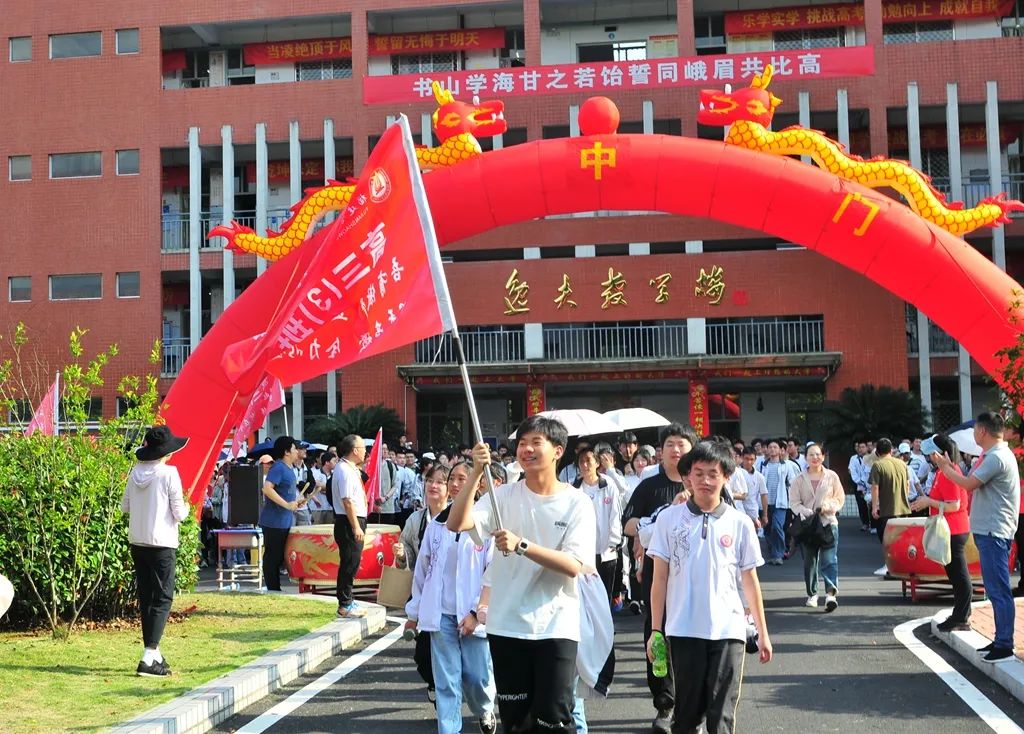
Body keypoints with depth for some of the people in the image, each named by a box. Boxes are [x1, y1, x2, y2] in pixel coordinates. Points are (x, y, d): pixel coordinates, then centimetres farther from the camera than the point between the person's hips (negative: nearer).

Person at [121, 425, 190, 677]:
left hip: (137, 542, 6)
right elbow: (178, 513, -10)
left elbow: (125, 507, 11)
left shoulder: (135, 472, 3)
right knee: (163, 599, -1)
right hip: (161, 543, -6)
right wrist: (185, 507, 10)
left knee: (146, 598, 14)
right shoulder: (169, 473, -13)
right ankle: (149, 659, -9)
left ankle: (154, 654, 22)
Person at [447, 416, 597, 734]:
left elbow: (573, 565, -15)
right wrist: (476, 473, -22)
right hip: (507, 625, 3)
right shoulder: (505, 496, 1)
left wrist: (521, 545, -25)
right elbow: (456, 524, -13)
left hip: (556, 627, -2)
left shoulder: (577, 503, -4)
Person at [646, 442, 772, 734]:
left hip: (728, 631, 0)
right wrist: (655, 630, 2)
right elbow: (660, 578, 4)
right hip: (683, 630, 0)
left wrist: (763, 632, 10)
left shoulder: (740, 523, 2)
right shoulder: (669, 518, 1)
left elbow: (749, 580, 9)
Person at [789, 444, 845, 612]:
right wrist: (806, 512, -16)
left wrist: (829, 506, -12)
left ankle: (831, 593, -23)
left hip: (828, 523, -2)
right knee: (809, 561, 9)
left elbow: (840, 498, 7)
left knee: (829, 559, -14)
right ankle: (812, 594, 22)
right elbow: (794, 502, 2)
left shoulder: (832, 477, 5)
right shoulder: (799, 479, 5)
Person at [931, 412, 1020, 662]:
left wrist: (945, 468, -6)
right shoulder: (993, 456, 15)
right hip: (989, 531, 11)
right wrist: (948, 466, 10)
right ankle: (1001, 639, 22)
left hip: (994, 532, -11)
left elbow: (968, 484, -19)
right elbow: (972, 482, 13)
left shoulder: (997, 458, -17)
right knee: (996, 589, 15)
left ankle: (1005, 645, -3)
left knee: (998, 590, -7)